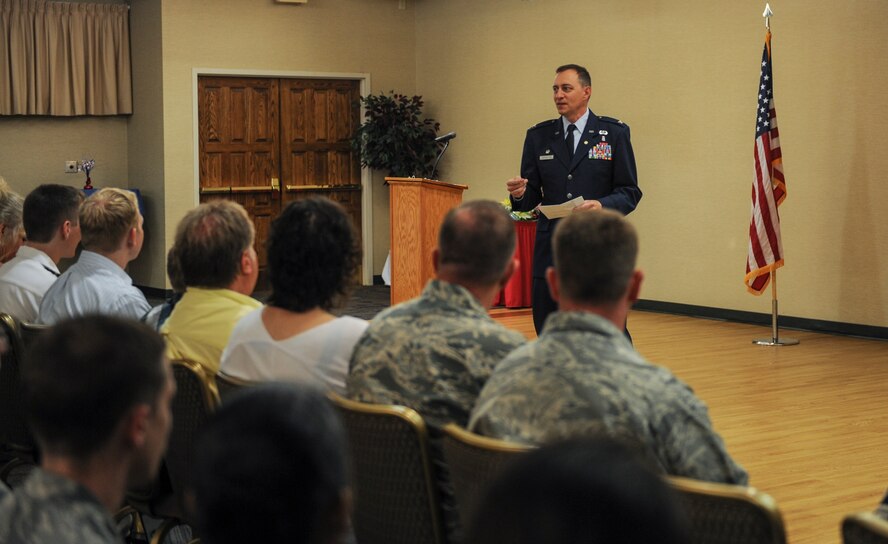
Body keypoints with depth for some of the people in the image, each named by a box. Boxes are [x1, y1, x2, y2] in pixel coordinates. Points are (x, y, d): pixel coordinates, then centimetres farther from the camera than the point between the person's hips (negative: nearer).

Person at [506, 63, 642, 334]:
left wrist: (602, 206, -19)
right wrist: (519, 193, -13)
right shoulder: (538, 136, 10)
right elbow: (529, 200, 10)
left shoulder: (614, 133, 3)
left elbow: (630, 192, 1)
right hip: (551, 249, 3)